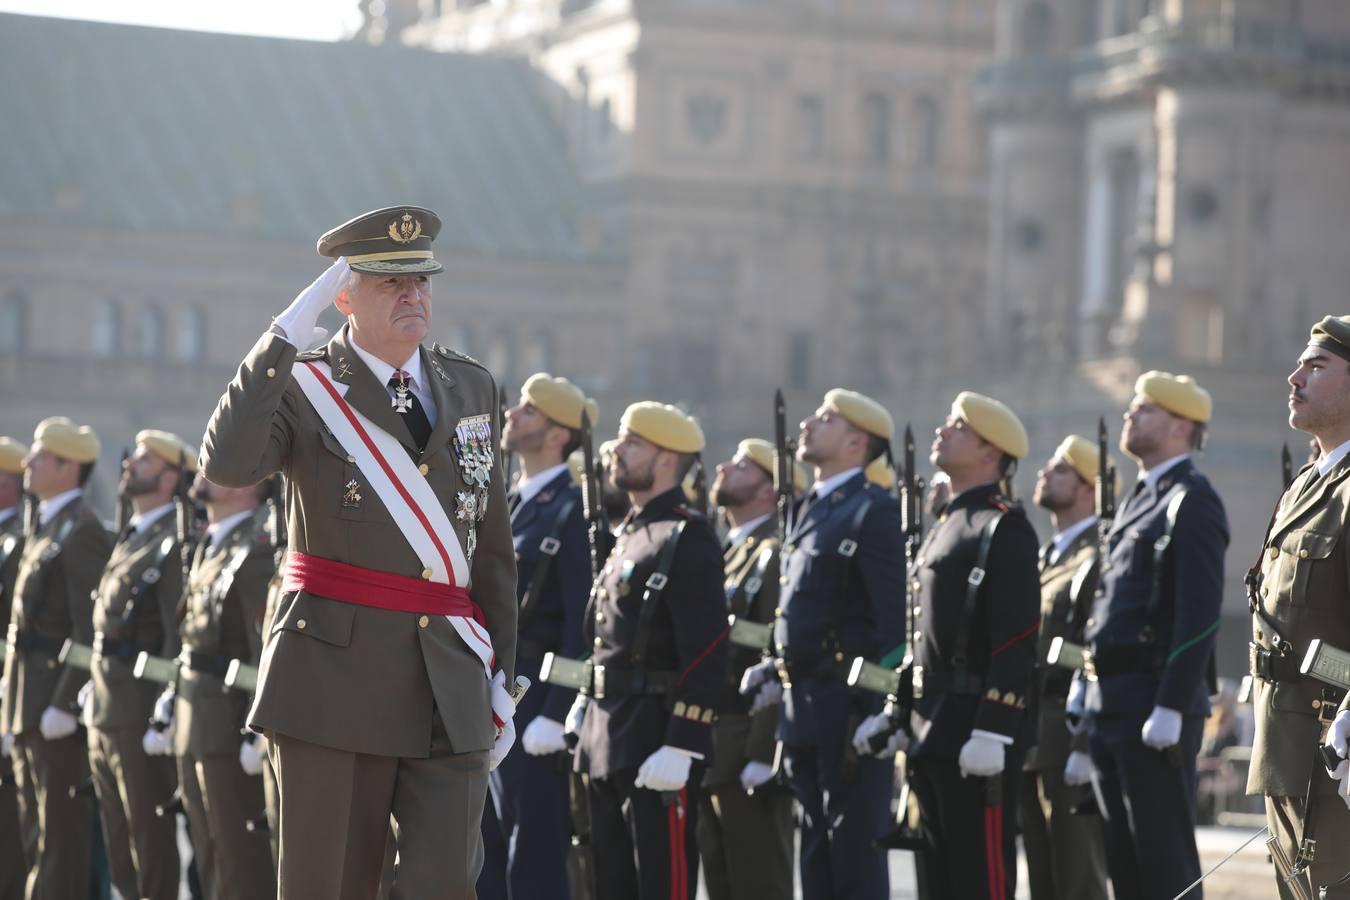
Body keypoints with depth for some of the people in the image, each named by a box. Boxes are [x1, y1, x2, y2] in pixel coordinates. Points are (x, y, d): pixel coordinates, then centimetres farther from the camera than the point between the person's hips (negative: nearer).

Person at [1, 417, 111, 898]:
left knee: (62, 827, -5)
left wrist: (64, 704, -22)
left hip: (60, 700, -10)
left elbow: (92, 632, -20)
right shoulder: (45, 527, 16)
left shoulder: (82, 532, -15)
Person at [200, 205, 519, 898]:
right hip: (336, 677, -3)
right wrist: (285, 337, -20)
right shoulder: (302, 387, -1)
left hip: (452, 685, 4)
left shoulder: (471, 388, 13)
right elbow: (228, 466, -23)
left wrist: (501, 676, 14)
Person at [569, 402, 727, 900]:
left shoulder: (687, 538, -12)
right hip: (606, 744, 9)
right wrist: (585, 707, 17)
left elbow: (707, 653, -18)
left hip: (656, 742, -9)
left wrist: (680, 746, -23)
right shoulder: (628, 535, 17)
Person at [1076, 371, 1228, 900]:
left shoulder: (1191, 501, -10)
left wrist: (1170, 708, -23)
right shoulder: (1139, 500, 20)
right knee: (1123, 855, 11)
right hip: (1112, 706, 9)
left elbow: (1200, 614, -18)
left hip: (1155, 703, -9)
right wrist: (1085, 687, 17)